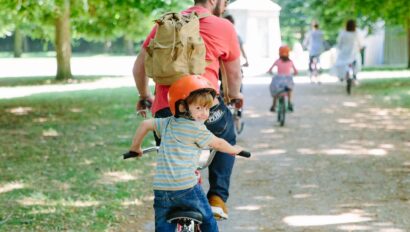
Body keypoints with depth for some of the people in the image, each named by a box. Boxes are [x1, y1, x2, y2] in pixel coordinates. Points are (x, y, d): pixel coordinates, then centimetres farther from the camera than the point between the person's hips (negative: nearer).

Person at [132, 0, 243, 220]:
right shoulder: (223, 27, 7)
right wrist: (234, 95, 38)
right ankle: (218, 197, 18)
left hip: (164, 111, 3)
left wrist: (144, 96, 38)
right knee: (226, 139, 29)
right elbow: (234, 74, 17)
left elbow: (139, 67, 20)